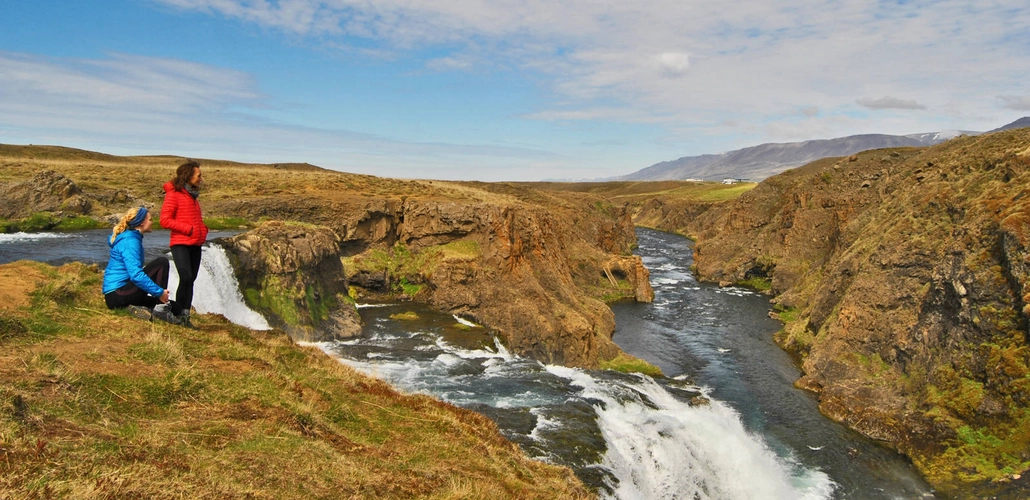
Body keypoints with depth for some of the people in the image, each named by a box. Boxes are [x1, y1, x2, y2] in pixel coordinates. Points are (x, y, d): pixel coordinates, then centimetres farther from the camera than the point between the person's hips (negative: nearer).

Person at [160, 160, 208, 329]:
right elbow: (165, 220, -12)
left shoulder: (192, 195, 19)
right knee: (186, 278, -17)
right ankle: (177, 313, -4)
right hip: (180, 243, -8)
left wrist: (203, 230, 7)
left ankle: (185, 316, 9)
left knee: (190, 280, 6)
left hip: (195, 245, 8)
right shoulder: (173, 194, -6)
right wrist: (189, 229, -14)